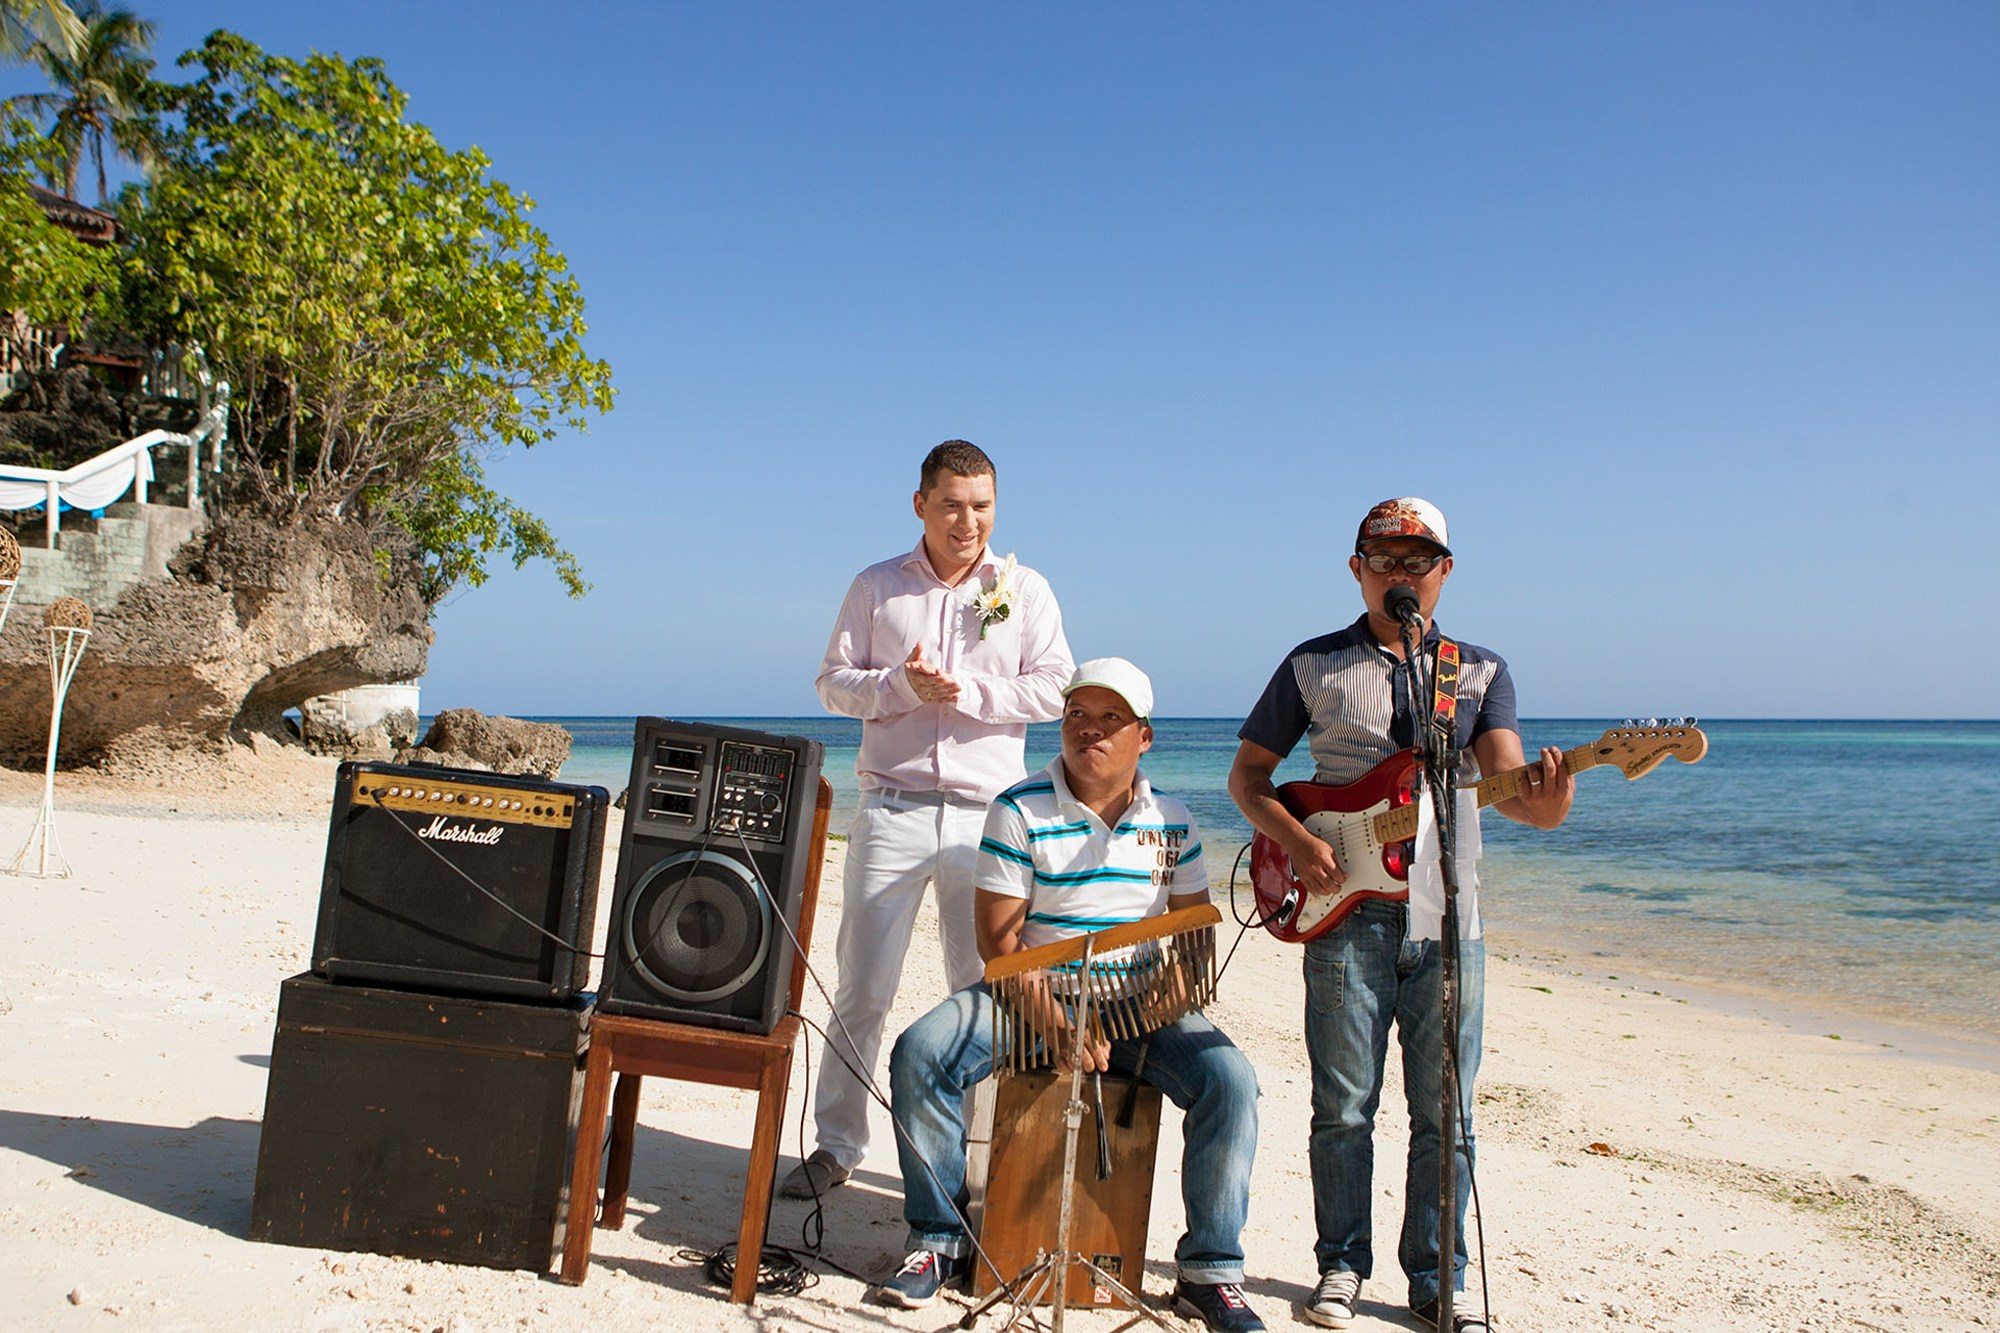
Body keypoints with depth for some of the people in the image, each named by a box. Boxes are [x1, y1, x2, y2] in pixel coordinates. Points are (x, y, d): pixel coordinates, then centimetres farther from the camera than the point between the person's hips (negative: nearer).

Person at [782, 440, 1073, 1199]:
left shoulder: (1026, 590, 8)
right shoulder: (876, 587, 10)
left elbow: (1054, 689, 1)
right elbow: (833, 682, 6)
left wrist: (966, 689, -12)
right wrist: (902, 685, -12)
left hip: (987, 815, 0)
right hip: (893, 810, 0)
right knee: (861, 988, 2)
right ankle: (836, 1145, 15)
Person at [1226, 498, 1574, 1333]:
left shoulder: (1482, 672, 10)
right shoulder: (1313, 666, 7)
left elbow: (1504, 781, -3)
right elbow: (1247, 774, 9)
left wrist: (1545, 801, -26)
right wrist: (1296, 842, -9)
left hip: (1449, 924, 2)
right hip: (1346, 917, -1)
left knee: (1445, 1113, 7)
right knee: (1344, 1107, 4)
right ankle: (1342, 1266, 20)